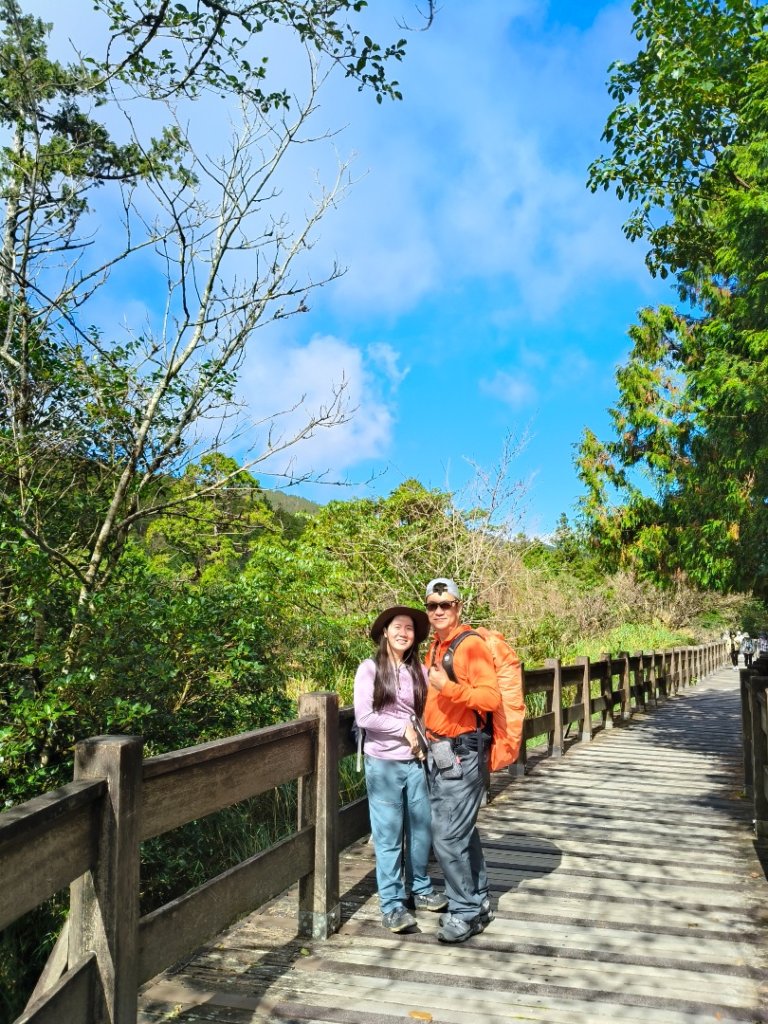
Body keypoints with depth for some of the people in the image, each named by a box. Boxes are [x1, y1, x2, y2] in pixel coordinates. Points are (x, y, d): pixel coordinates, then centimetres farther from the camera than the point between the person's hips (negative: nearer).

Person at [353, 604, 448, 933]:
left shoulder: (419, 670, 5)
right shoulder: (370, 668, -7)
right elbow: (363, 717, -12)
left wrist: (422, 740, -8)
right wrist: (404, 728, -10)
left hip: (415, 762, 4)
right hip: (383, 764, -4)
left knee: (422, 829, 12)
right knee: (389, 836, 3)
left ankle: (419, 890, 32)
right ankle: (392, 905, 14)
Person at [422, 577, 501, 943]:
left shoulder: (470, 645, -14)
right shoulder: (434, 649, 13)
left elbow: (491, 697, -21)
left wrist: (448, 687, -29)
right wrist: (424, 732, 14)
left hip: (461, 753, -9)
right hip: (439, 752, 9)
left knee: (448, 836, -6)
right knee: (462, 831, 17)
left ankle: (465, 912, 9)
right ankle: (478, 902, 30)